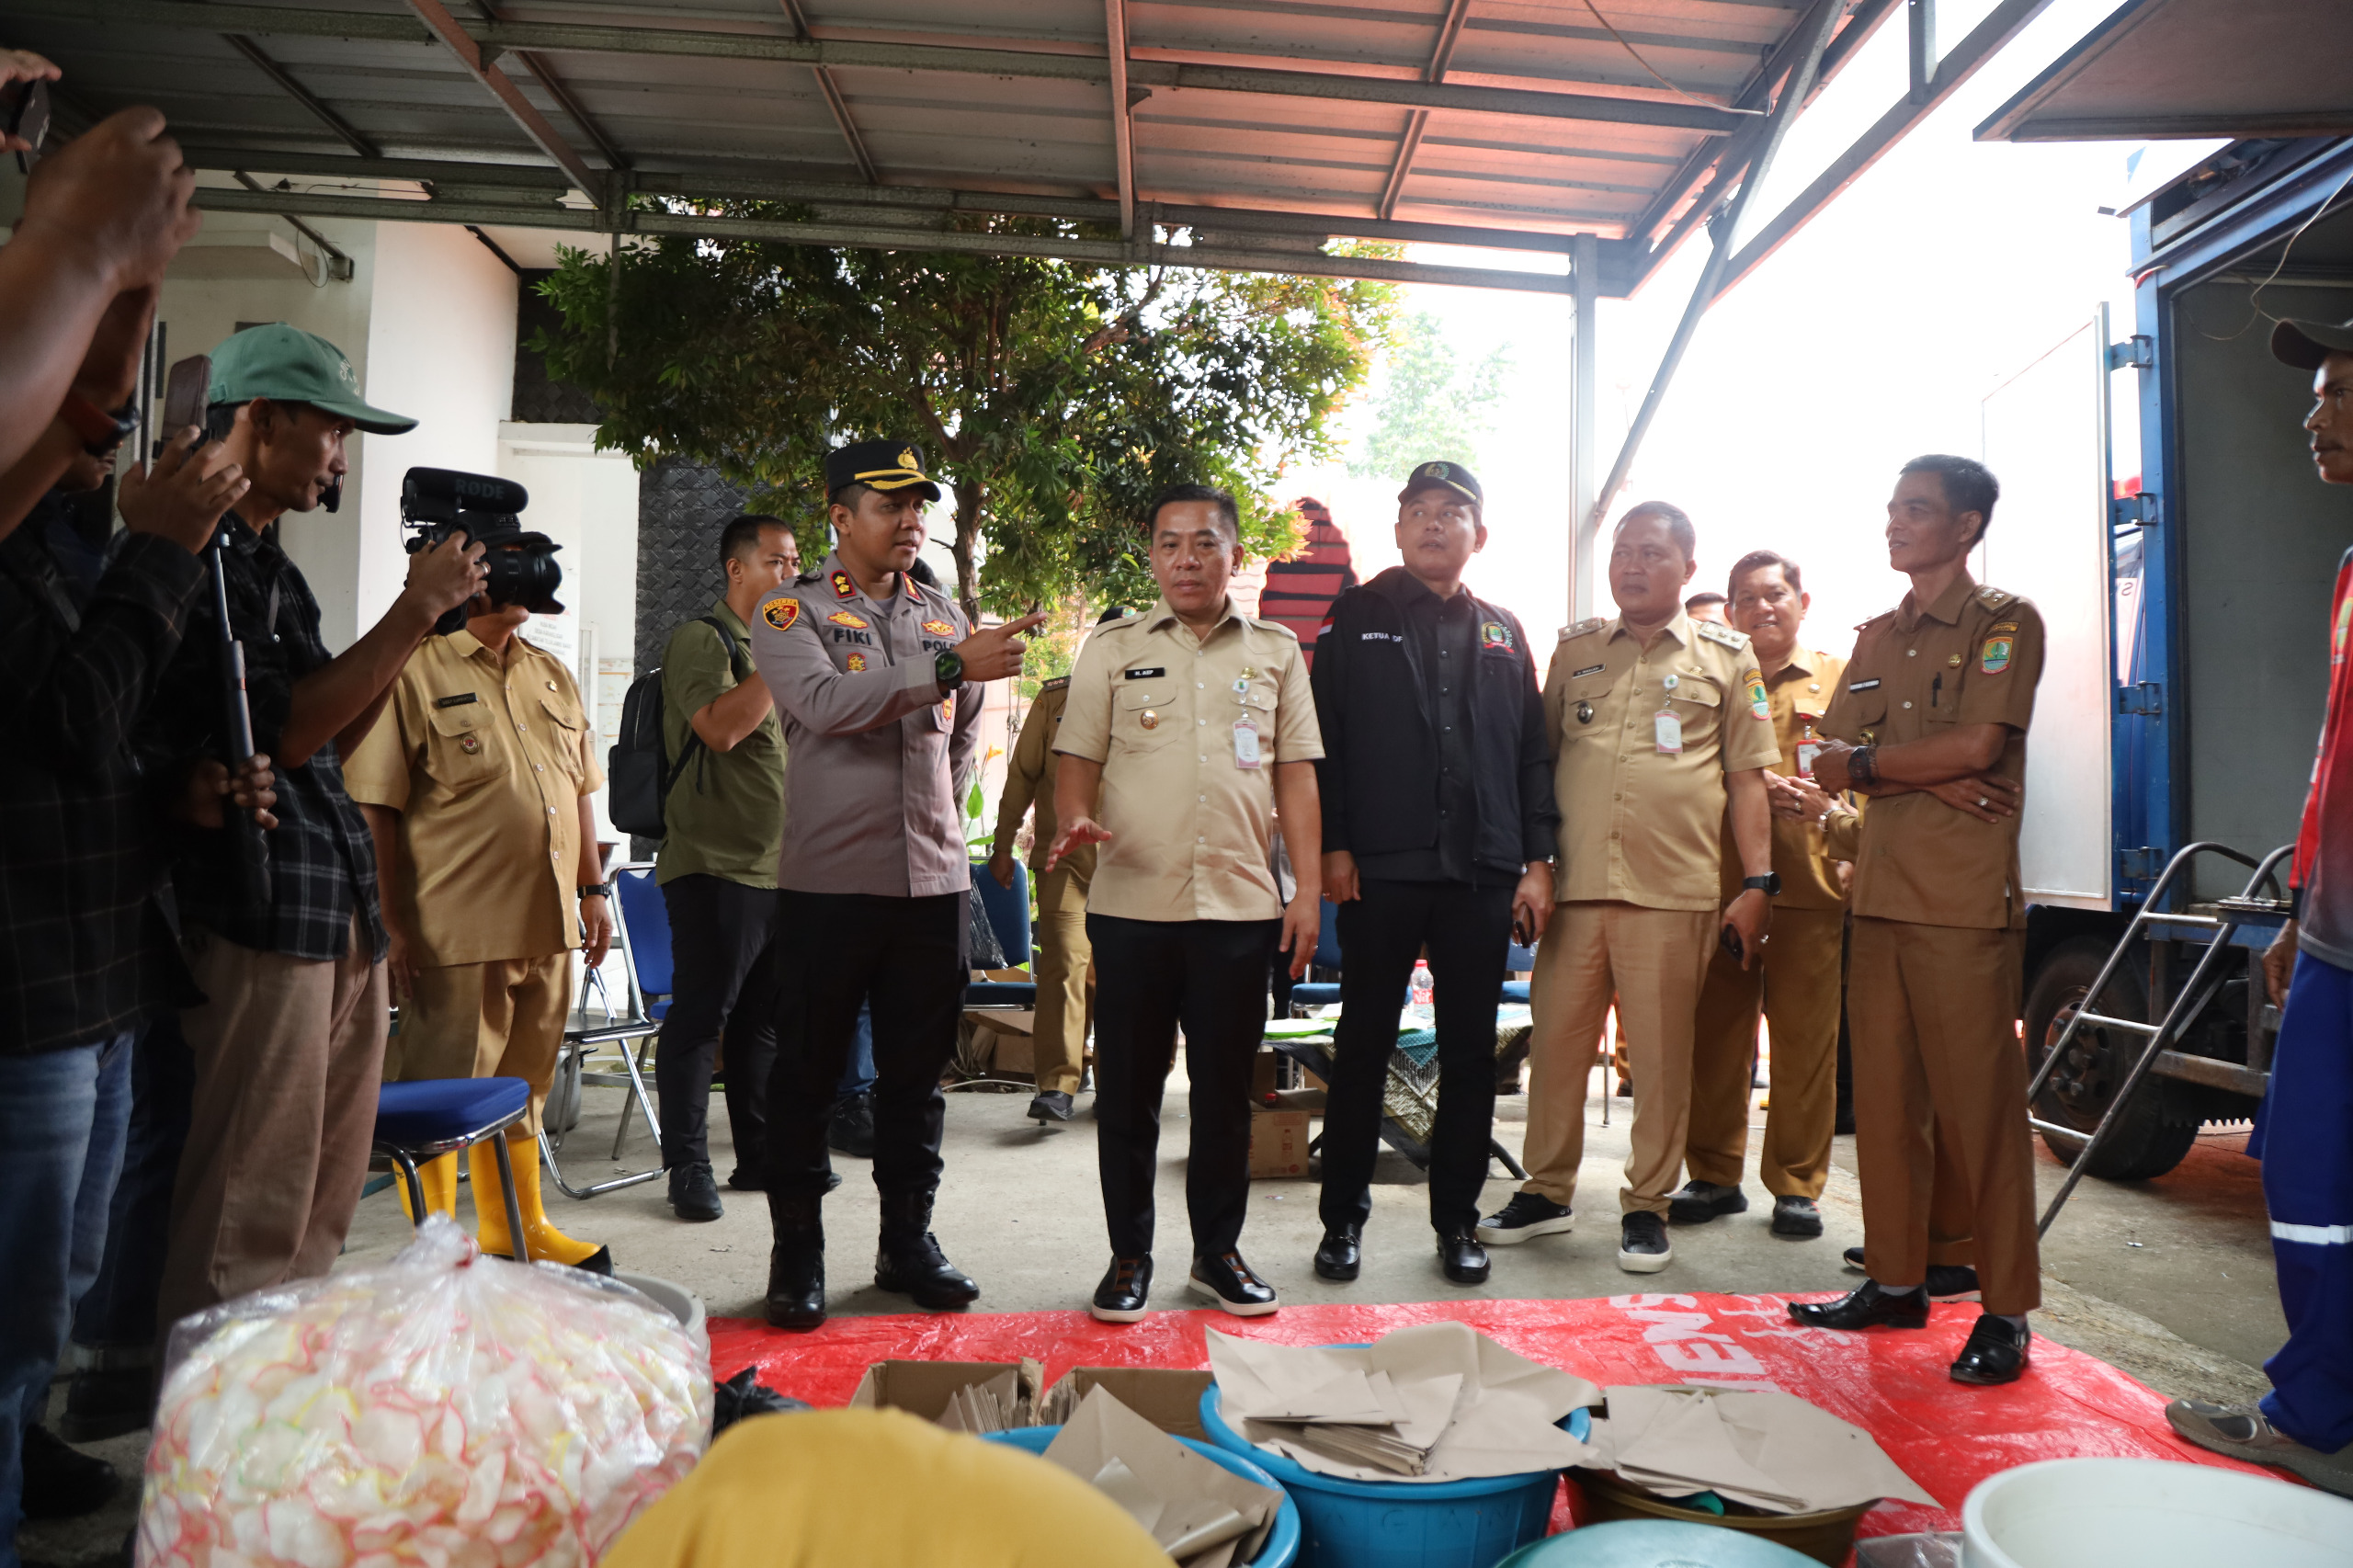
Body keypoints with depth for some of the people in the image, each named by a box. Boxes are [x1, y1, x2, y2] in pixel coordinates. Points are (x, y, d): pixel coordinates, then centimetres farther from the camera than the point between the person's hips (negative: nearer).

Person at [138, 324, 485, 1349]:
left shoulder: (269, 564, 19)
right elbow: (283, 733, -17)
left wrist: (421, 616, 9)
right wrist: (414, 612, -12)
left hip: (344, 910, 9)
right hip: (258, 916, -9)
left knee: (323, 1207, 15)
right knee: (246, 1224, -1)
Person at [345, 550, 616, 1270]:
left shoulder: (553, 676, 14)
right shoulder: (414, 672, -7)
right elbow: (375, 809, -10)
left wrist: (594, 891, 13)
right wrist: (393, 925, -13)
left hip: (548, 925, 7)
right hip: (455, 932, -7)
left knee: (523, 1085, 18)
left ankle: (516, 1228, 33)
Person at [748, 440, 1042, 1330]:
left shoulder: (947, 618, 14)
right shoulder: (791, 611, 0)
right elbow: (824, 702, -20)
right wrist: (947, 665, -25)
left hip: (934, 880, 4)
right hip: (829, 880, -4)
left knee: (918, 1072, 11)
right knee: (809, 1070, 5)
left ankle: (908, 1239, 24)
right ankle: (797, 1252, 18)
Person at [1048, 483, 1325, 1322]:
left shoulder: (1276, 651, 10)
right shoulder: (1112, 648, 8)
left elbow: (1296, 777, 9)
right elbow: (1077, 763, 7)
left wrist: (1309, 889, 2)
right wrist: (1074, 822, -15)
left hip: (1240, 905, 1)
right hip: (1131, 903, 0)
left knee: (1226, 1087, 9)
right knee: (1127, 1087, 6)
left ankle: (1218, 1250, 25)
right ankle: (1129, 1254, 21)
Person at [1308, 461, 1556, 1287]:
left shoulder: (1503, 632, 15)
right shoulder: (1358, 617, 7)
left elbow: (1533, 750, 12)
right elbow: (1323, 738, 1)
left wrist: (1537, 860, 4)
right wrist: (1333, 846, -7)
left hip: (1483, 875, 3)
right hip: (1379, 871, -2)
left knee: (1470, 1051, 8)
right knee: (1363, 1046, 5)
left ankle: (1457, 1219, 21)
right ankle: (1343, 1217, 17)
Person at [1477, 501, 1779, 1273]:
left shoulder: (1727, 657, 9)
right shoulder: (1575, 649, 15)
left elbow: (1747, 778, 7)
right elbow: (1538, 759, 16)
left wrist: (1758, 883, 0)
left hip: (1673, 891, -2)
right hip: (1572, 884, 2)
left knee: (1661, 1055, 4)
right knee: (1555, 1042, 7)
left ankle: (1646, 1204, 19)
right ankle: (1547, 1190, 22)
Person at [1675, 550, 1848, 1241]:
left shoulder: (1839, 682, 13)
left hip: (1810, 882, -1)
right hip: (1719, 880, 1)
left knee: (1805, 1041, 1)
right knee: (1715, 1034, 4)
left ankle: (1797, 1184, 14)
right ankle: (1714, 1175, 17)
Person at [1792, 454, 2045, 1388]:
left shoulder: (2006, 621, 0)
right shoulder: (1878, 637, 19)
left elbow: (1979, 743, -14)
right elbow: (1828, 763, 10)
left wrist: (1872, 761, -1)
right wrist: (1926, 777, -7)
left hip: (1966, 900, -6)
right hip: (1880, 891, 6)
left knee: (1978, 1103, -3)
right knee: (1884, 1098, 8)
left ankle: (2006, 1309, 8)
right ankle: (1896, 1279, 20)